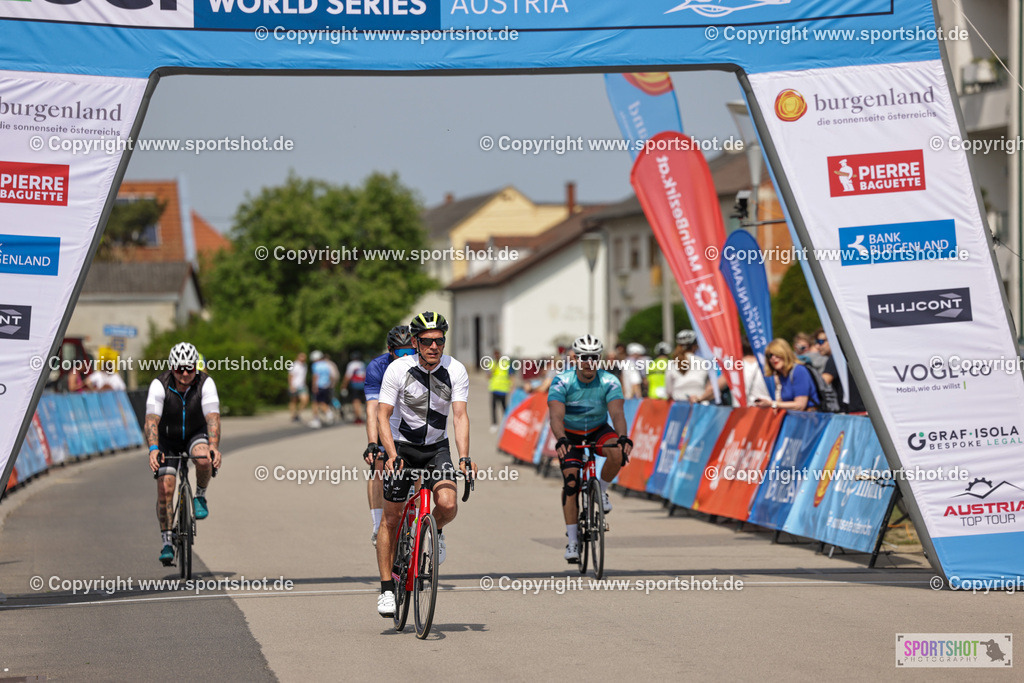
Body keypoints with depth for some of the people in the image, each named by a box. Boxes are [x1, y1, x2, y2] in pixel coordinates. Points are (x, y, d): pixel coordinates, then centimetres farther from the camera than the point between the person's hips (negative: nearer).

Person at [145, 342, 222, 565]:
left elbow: (213, 417, -31)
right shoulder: (159, 385, -24)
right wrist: (153, 449, -48)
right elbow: (151, 420, -32)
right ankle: (166, 543, -4)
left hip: (196, 434, 0)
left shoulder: (205, 383, -22)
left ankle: (200, 497, -5)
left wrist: (214, 447, -48)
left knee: (204, 459, -34)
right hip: (167, 439, 0)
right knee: (165, 489, -13)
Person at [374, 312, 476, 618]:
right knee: (391, 517, -2)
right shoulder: (398, 369, -17)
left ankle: (436, 531, 13)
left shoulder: (456, 371, -12)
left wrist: (464, 458, -29)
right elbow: (383, 415, -17)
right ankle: (387, 589, 7)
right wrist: (392, 454, -31)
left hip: (436, 447, 1)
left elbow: (460, 415, -16)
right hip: (401, 446, -1)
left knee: (448, 504, -23)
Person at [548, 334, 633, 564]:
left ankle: (601, 491, -3)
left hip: (598, 430, 1)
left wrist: (623, 437, -52)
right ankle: (572, 540, -10)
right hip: (570, 435, -1)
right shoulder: (562, 381, -23)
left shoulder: (609, 382, -20)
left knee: (618, 452, -31)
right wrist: (560, 440, -54)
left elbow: (617, 413, -32)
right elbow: (556, 415, -34)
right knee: (570, 481, -17)